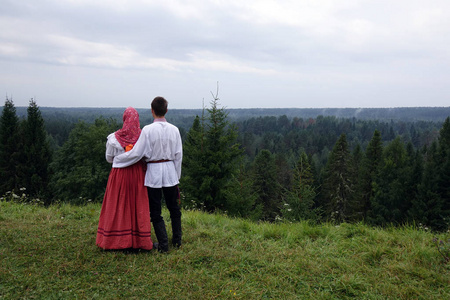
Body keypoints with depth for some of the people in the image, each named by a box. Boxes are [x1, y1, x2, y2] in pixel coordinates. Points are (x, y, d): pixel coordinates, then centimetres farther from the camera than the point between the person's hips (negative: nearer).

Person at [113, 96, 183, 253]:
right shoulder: (174, 129, 0)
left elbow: (136, 153, -11)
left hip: (153, 172, -3)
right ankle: (177, 241, 26)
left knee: (156, 211, 7)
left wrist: (116, 159, 3)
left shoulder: (148, 130, -12)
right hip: (170, 171, 4)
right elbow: (178, 155, 4)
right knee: (174, 208, 17)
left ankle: (163, 245, 9)